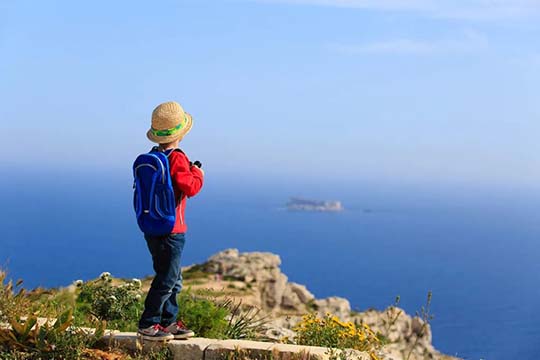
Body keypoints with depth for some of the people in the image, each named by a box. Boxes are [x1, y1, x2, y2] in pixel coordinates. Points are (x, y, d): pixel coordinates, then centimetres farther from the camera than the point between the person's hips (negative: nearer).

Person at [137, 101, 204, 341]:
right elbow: (191, 188, -22)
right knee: (166, 279, -2)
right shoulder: (177, 158, -17)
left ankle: (168, 322, 24)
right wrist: (197, 173, -3)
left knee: (174, 279, 18)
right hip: (170, 230, -9)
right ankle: (148, 325, 2)